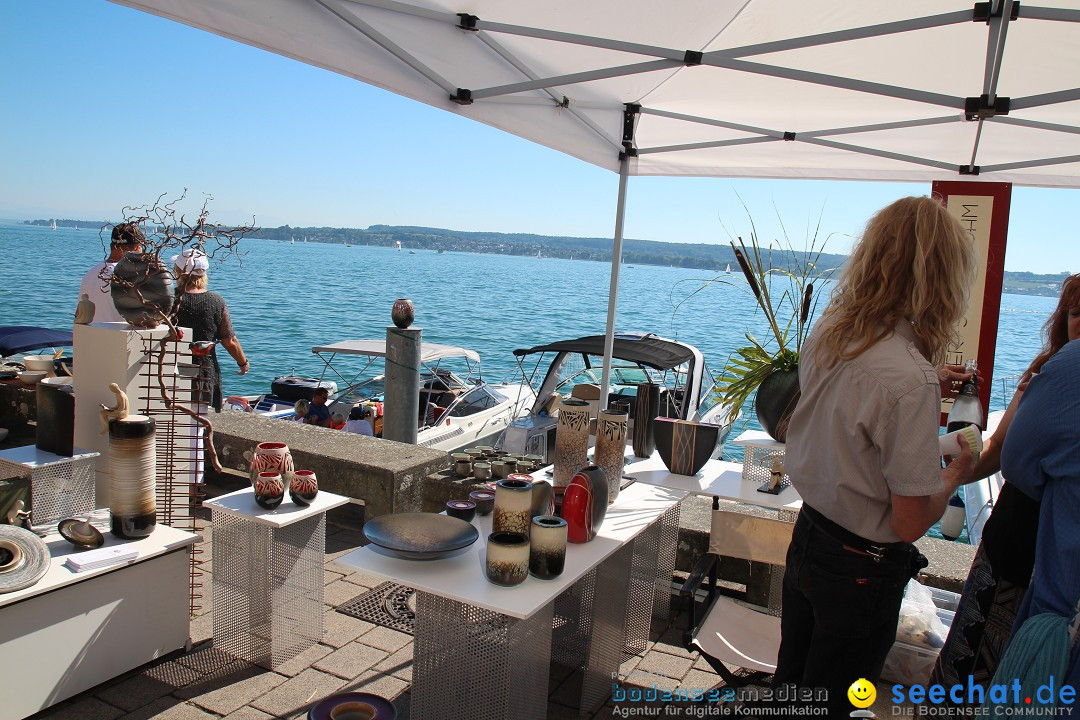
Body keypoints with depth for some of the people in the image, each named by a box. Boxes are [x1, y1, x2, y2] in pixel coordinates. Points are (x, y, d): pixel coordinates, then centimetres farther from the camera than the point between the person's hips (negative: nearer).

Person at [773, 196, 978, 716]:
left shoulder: (825, 334, -7)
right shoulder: (911, 378, -29)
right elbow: (911, 523, -22)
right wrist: (955, 473, -3)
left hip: (807, 536, 6)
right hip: (862, 569, -6)